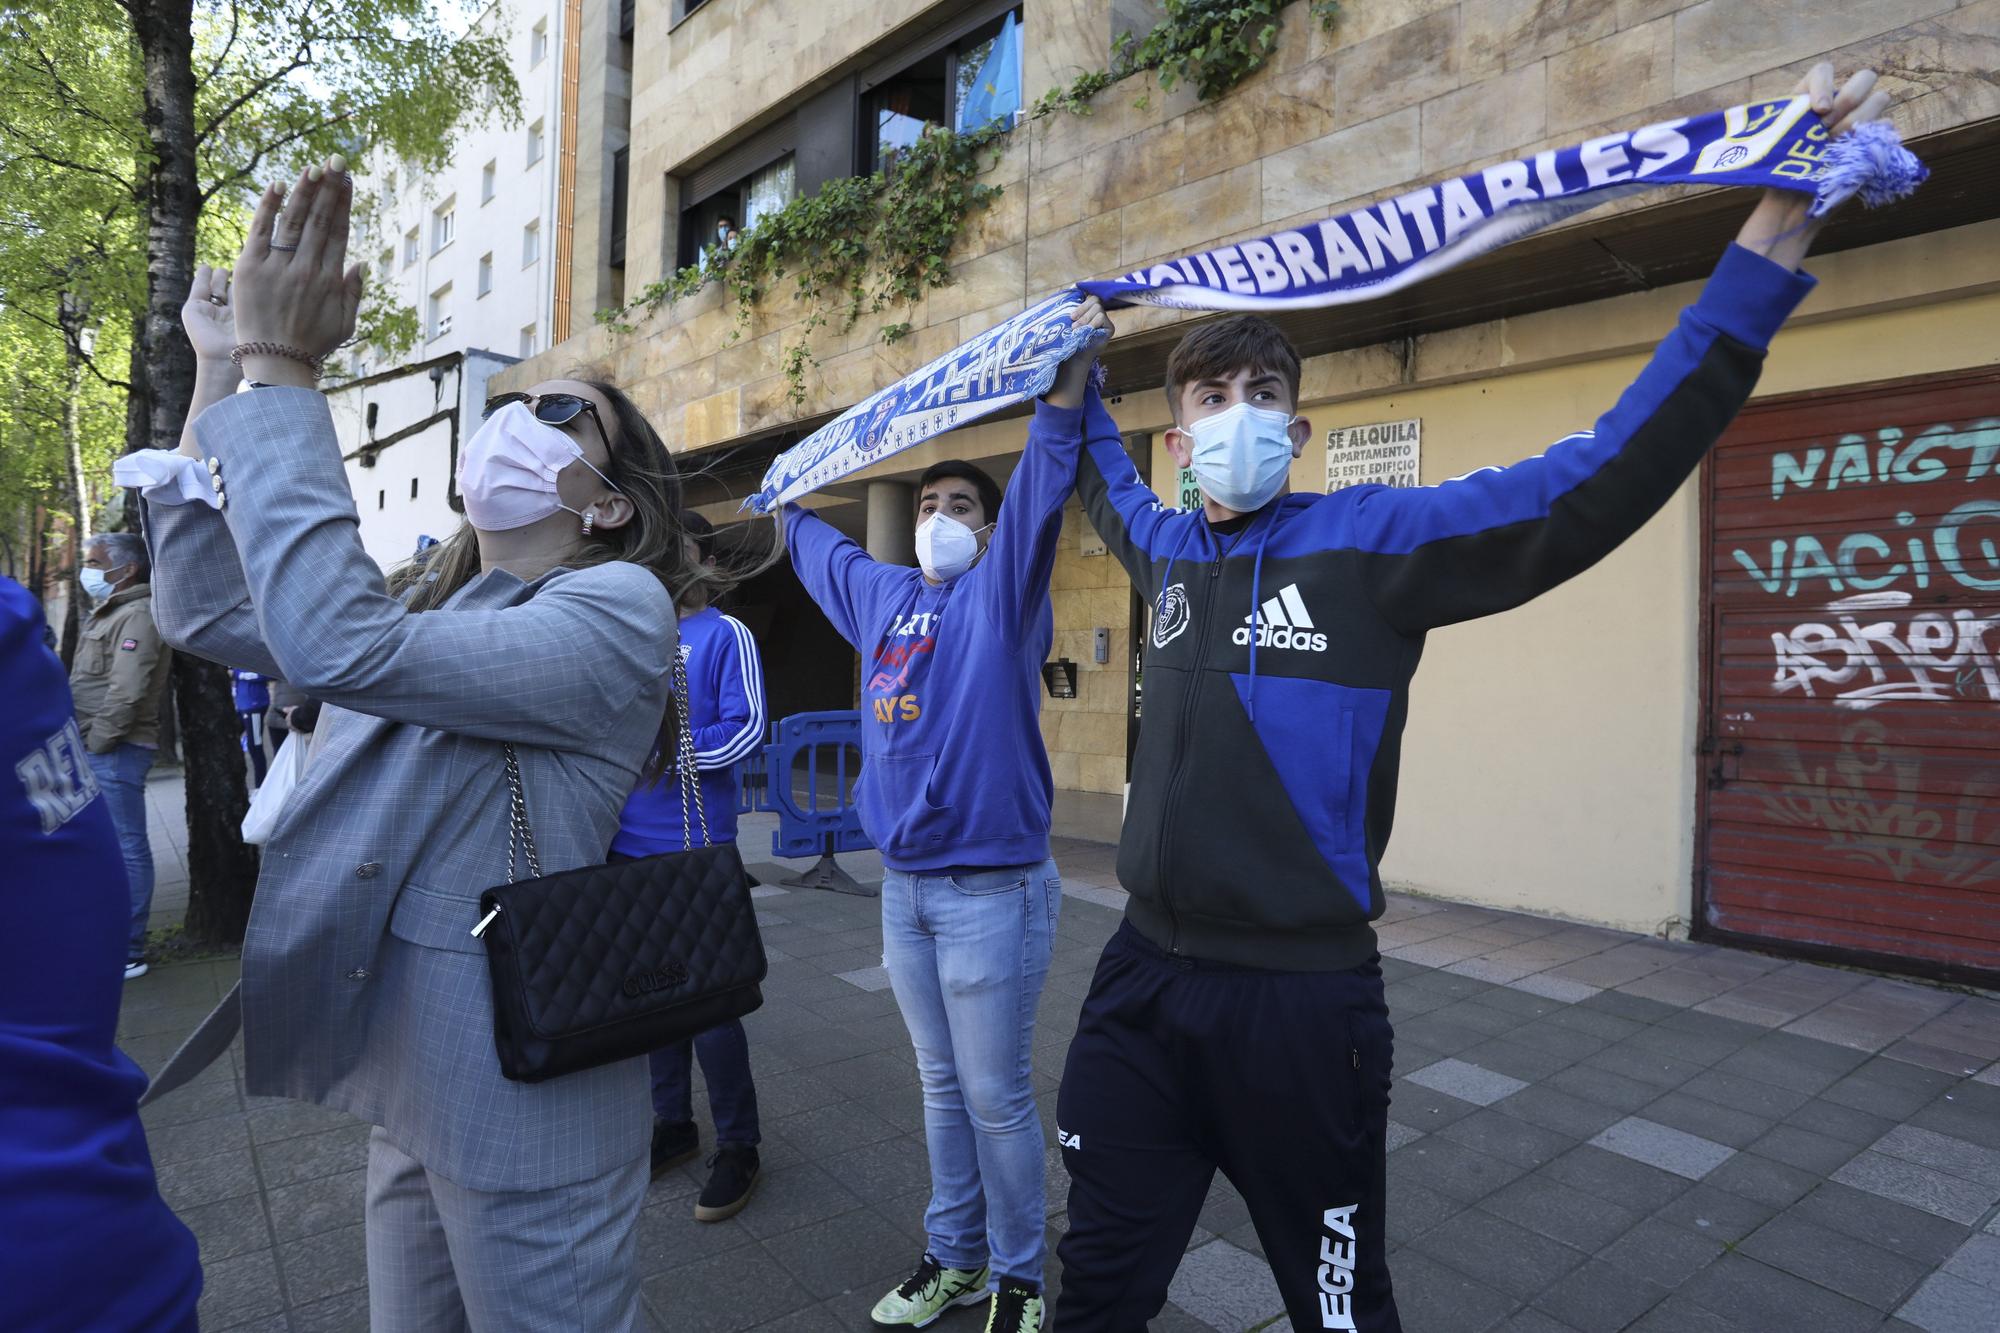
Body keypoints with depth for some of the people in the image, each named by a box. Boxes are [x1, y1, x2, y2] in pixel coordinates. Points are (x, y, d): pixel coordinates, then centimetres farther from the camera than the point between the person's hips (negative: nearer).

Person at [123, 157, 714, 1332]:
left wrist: (282, 375, -22)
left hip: (524, 1098, -8)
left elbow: (340, 646, -29)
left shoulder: (619, 609, -18)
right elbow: (209, 612, 9)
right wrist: (225, 371, 1)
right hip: (405, 1082, 8)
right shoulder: (434, 604, 9)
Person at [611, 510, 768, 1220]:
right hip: (630, 845, 6)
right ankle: (673, 1124, 33)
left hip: (694, 848, -6)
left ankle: (737, 1147, 16)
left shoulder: (725, 635, -5)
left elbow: (747, 728, -14)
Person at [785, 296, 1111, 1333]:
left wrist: (1068, 383, -32)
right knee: (941, 1087, 19)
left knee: (996, 1097, 5)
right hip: (902, 885, 6)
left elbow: (1041, 491, -21)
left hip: (991, 888, -6)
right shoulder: (879, 594, 12)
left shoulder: (1002, 592, -5)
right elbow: (817, 545, 32)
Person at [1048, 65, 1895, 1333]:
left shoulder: (1374, 540, -9)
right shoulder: (1171, 550, 5)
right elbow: (1106, 482, 29)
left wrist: (1778, 231, -20)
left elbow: (1604, 476, -17)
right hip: (1144, 980, 5)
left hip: (1304, 1000, -4)